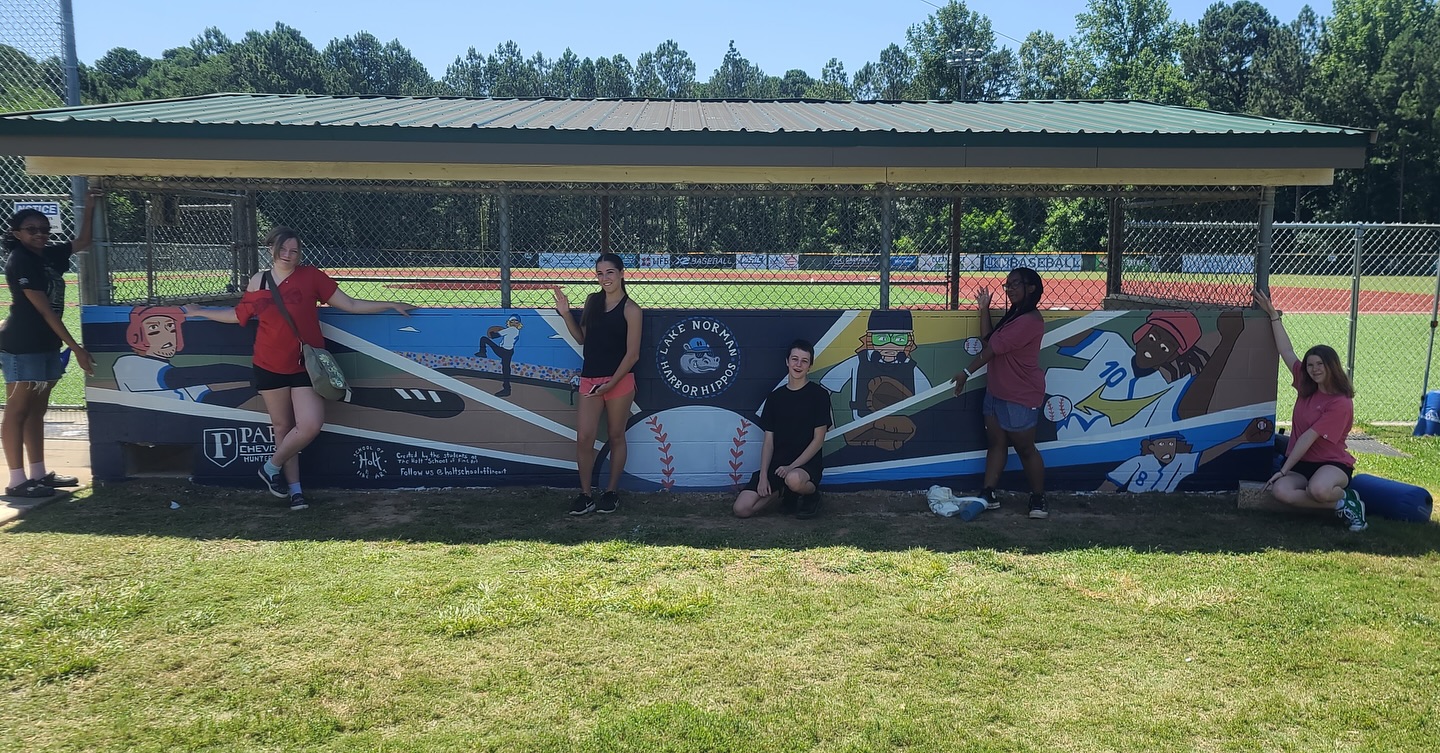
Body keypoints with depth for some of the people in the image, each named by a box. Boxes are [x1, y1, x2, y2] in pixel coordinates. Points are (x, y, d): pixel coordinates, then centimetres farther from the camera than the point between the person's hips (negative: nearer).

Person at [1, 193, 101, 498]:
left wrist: (90, 208, 6)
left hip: (46, 345, 9)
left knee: (36, 411, 13)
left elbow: (82, 242, 21)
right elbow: (45, 310, -18)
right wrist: (76, 348, -19)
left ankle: (38, 473, 21)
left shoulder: (49, 255, 7)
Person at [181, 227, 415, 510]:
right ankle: (294, 488, 21)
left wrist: (389, 305, -10)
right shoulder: (257, 283, 4)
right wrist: (198, 311, 25)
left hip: (306, 365, -2)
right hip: (269, 366, 2)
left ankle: (272, 467, 13)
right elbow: (238, 315, 18)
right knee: (282, 426, 8)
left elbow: (349, 304, -4)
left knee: (311, 426, -12)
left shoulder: (310, 276, -4)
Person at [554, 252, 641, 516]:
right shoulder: (592, 301, 9)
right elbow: (582, 338, 15)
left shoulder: (630, 309, -6)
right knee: (584, 438, -3)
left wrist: (611, 383, -14)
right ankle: (585, 495, 8)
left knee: (616, 437, 8)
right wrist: (565, 314, 3)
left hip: (619, 381, -4)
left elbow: (632, 353, -8)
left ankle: (612, 492, 22)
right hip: (589, 379, 4)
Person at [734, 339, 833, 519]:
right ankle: (785, 492, 11)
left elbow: (818, 439, -6)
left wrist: (792, 467, -16)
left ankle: (812, 495, -5)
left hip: (807, 462, -4)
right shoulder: (775, 397, 10)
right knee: (741, 509, -13)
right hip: (776, 464, 4)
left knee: (794, 479, -42)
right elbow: (768, 441, 7)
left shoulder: (819, 395, -2)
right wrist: (763, 476, -6)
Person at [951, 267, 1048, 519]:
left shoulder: (1029, 320, -21)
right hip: (996, 391, 10)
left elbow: (993, 348, -20)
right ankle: (988, 495, 13)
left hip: (1020, 396, -10)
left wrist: (967, 372, -17)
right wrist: (984, 309, 5)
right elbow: (988, 339, 7)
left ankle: (1038, 499, 16)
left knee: (1025, 448, 2)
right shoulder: (1014, 316, 13)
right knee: (995, 442, 9)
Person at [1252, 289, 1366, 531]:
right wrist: (1273, 315, 11)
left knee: (1318, 489, -41)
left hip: (1332, 464, -5)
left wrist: (1284, 470, -19)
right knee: (1280, 491, -29)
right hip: (1301, 463, 6)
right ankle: (1341, 506, -9)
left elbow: (1308, 438, -17)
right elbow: (1286, 351, 11)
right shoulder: (1306, 388, 6)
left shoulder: (1341, 403, -14)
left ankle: (1347, 499, -4)